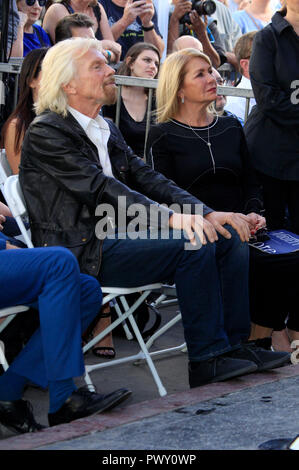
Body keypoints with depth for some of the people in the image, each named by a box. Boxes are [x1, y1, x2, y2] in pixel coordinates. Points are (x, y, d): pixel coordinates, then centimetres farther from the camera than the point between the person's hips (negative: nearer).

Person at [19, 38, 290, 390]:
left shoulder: (107, 130, 19)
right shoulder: (46, 133, -9)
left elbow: (144, 177, 11)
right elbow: (100, 188, -21)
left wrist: (208, 214, -4)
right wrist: (172, 217, -31)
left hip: (117, 233, 9)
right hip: (83, 251, -9)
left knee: (230, 237, -3)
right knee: (194, 244, -25)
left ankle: (233, 344, 0)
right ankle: (206, 360, -18)